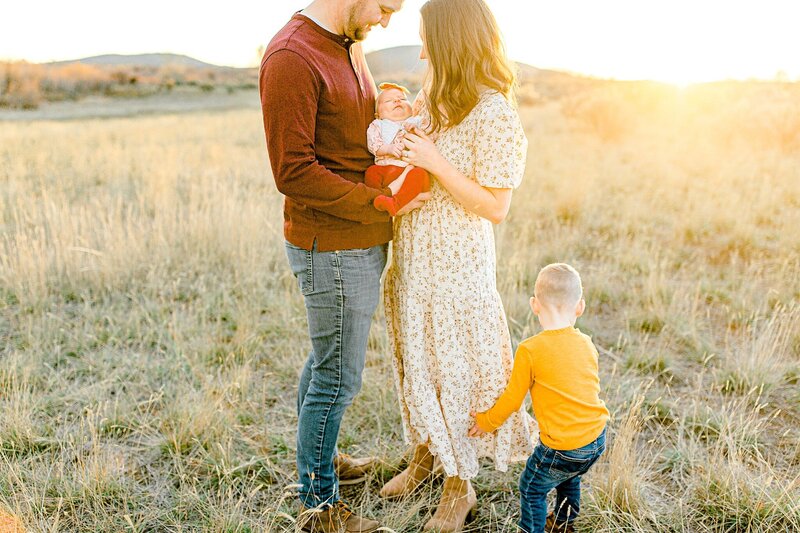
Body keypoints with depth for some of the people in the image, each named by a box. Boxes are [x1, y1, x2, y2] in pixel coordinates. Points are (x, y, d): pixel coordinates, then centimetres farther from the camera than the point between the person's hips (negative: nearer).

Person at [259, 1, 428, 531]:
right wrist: (380, 204, -19)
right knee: (338, 378, 2)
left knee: (327, 358, 23)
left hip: (360, 242, 9)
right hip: (332, 248, -9)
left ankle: (316, 455, 43)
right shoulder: (291, 58, -18)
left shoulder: (349, 46, 12)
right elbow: (294, 173, -22)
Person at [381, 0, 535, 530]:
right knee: (416, 361, 20)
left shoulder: (495, 115, -17)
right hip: (411, 258, 7)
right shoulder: (431, 99, 6)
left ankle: (460, 486, 27)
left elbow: (495, 207, -18)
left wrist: (436, 162, -23)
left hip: (456, 267, -7)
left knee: (453, 370, 6)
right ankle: (425, 453, 43)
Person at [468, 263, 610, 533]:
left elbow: (512, 399, -7)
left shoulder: (530, 350, -16)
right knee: (568, 477, 33)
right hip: (597, 439, 7)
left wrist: (486, 422, 10)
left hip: (563, 447, -7)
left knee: (532, 488, 17)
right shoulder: (587, 344, 2)